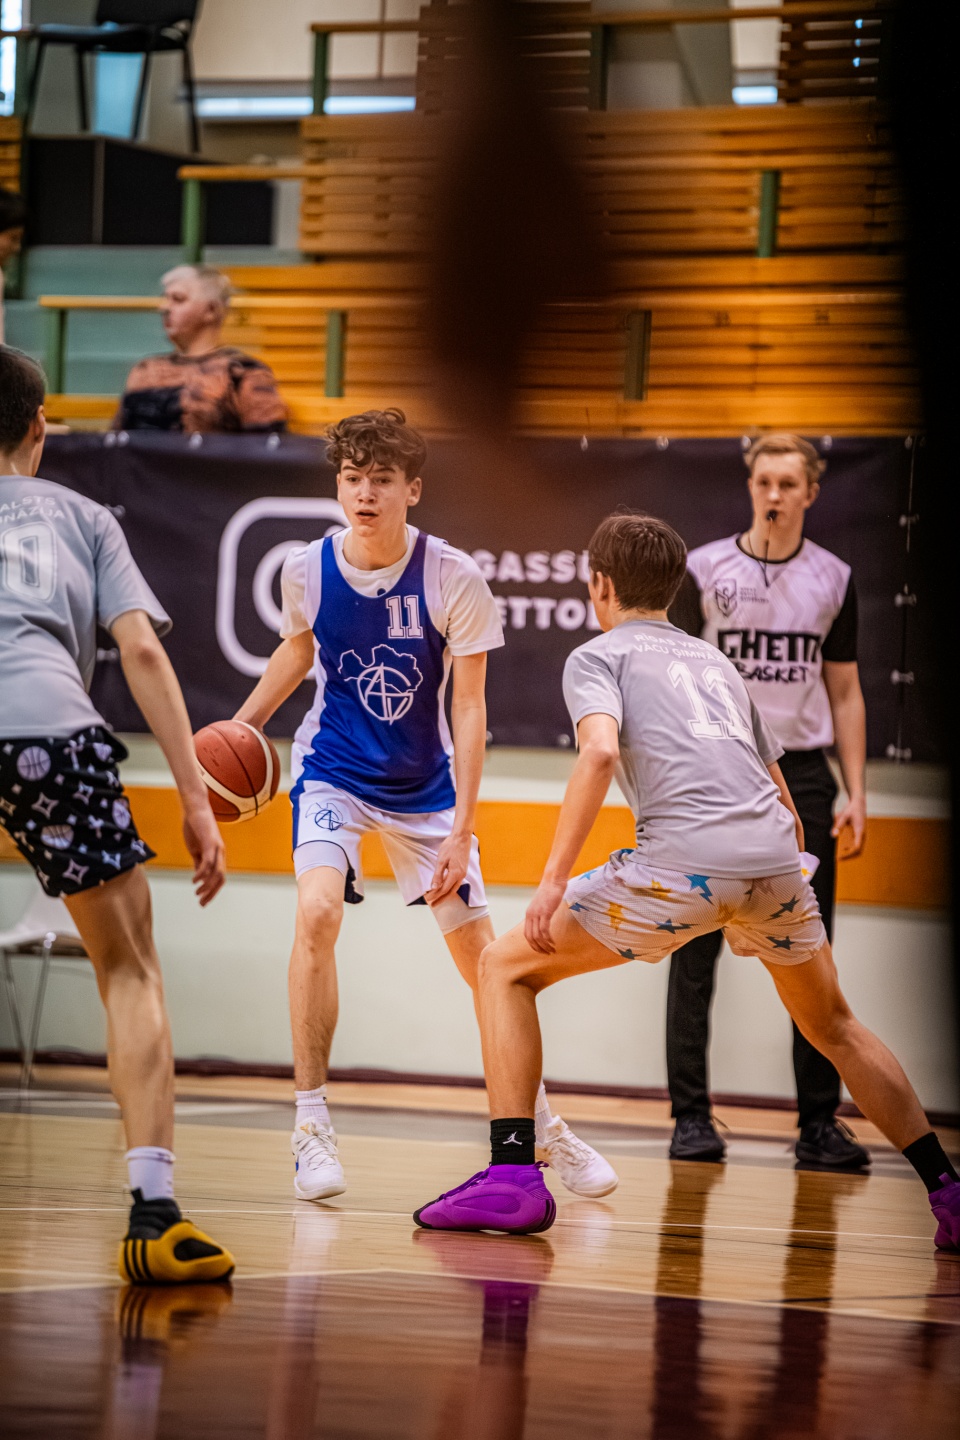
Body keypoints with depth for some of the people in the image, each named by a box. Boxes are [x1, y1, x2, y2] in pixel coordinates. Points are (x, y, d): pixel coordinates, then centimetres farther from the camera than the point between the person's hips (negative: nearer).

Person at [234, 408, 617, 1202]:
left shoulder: (454, 579, -18)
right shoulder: (306, 570, -13)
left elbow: (468, 708, -14)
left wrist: (460, 830, -19)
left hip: (424, 782, 0)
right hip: (334, 770, 0)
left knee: (480, 951, 5)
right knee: (318, 908, -26)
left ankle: (541, 1123, 24)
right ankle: (312, 1123, -18)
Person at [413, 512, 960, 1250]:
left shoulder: (598, 656, 14)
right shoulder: (716, 663, 31)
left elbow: (601, 751, -8)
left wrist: (553, 879, -10)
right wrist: (782, 871, 43)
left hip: (684, 861, -5)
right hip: (776, 858, 5)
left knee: (507, 967, 9)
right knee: (833, 1026, 28)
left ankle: (514, 1176, -5)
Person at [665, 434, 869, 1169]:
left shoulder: (832, 579, 8)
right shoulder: (703, 570, 0)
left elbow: (845, 693, 12)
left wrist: (856, 795, 5)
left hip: (801, 774, 2)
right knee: (695, 954, -2)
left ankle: (820, 1123, 6)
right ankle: (692, 1116, 4)